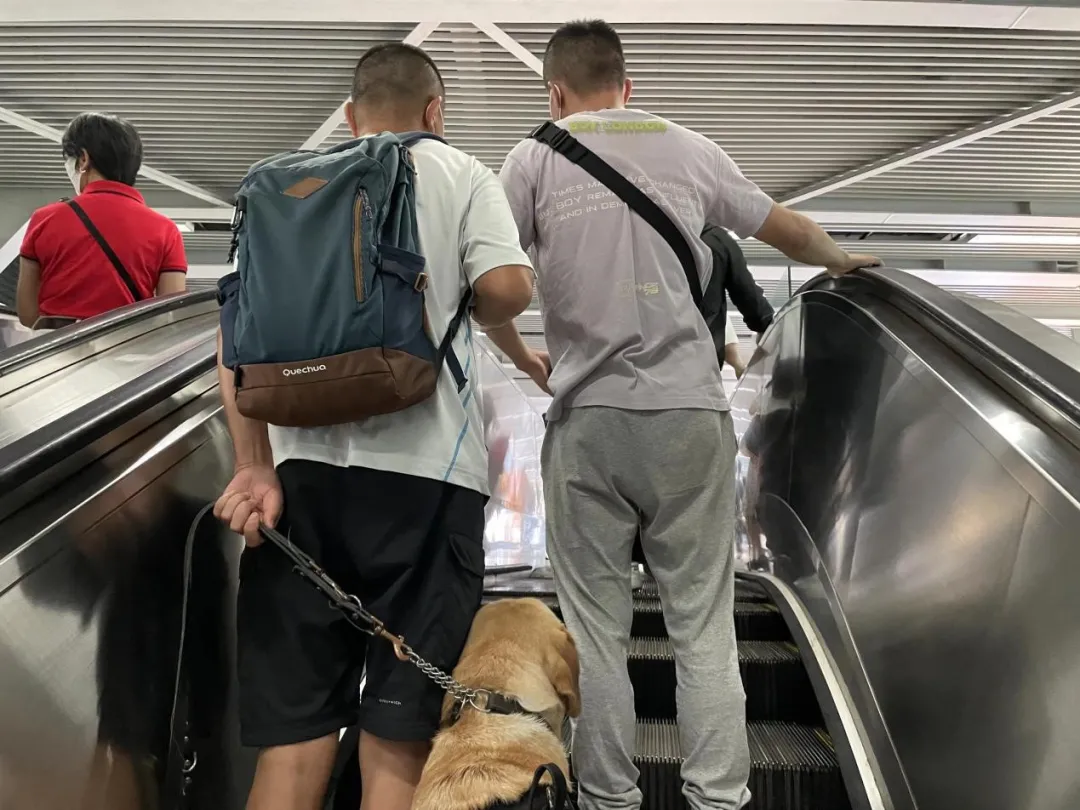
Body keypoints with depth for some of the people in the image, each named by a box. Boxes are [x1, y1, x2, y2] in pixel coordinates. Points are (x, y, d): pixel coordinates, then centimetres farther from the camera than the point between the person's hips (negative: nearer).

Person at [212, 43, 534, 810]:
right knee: (400, 735, 5)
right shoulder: (459, 172, 11)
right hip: (422, 466, -3)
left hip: (303, 464, 4)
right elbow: (509, 287, -5)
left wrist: (255, 466, 2)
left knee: (292, 727, 9)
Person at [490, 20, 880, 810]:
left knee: (597, 630, 8)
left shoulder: (535, 159, 7)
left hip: (587, 419, -1)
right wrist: (844, 259, 44)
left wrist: (522, 355, 16)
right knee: (705, 627, 7)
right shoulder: (691, 149, 12)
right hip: (689, 413, 1)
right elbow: (789, 229, 24)